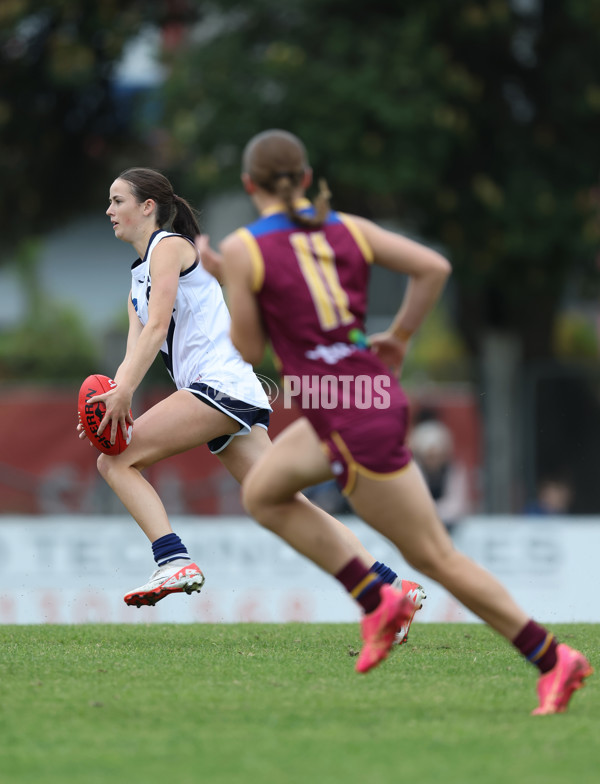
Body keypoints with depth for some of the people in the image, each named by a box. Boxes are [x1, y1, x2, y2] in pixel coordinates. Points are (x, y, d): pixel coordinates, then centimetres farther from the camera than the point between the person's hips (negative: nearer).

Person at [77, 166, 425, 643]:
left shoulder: (168, 246, 0)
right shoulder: (139, 279, 27)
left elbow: (156, 327, -13)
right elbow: (135, 354, 16)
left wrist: (124, 393, -21)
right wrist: (112, 397, -4)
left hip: (221, 384, -9)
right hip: (223, 397, 9)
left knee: (117, 459, -12)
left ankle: (176, 562, -21)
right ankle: (392, 588, -5)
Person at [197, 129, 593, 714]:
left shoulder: (241, 249, -9)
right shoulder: (347, 228, 6)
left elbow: (248, 351, -5)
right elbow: (434, 267, -2)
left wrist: (221, 281, 8)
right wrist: (399, 338, 11)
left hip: (353, 423, -7)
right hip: (375, 395, 7)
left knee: (434, 556, 2)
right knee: (260, 494, 21)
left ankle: (553, 660, 5)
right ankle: (379, 601, 16)